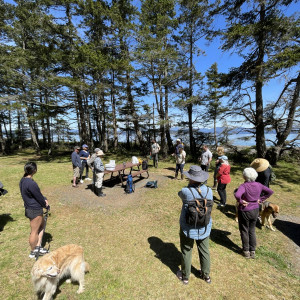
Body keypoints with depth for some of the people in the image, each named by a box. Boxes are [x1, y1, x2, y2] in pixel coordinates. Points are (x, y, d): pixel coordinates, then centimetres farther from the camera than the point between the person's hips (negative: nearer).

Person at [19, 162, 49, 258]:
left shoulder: (23, 180, 1)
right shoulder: (31, 183, -30)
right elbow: (39, 197, -18)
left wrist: (44, 199, -4)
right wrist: (46, 205, -1)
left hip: (29, 208, 10)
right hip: (35, 210, -9)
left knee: (42, 223, 24)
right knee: (34, 231, 10)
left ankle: (38, 246, 29)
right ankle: (33, 252, 31)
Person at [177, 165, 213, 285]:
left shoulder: (186, 192, -27)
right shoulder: (209, 191, -14)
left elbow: (180, 194, -4)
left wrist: (190, 185, 0)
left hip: (188, 228, -3)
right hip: (204, 228, 4)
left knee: (186, 251, 19)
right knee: (204, 251, 24)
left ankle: (185, 276, 39)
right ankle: (206, 275, 46)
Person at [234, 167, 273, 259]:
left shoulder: (244, 186, -25)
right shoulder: (258, 185, -7)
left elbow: (237, 195, -41)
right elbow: (270, 191, 4)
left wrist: (240, 201, -23)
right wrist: (261, 199, 4)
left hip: (244, 211, -5)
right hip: (255, 211, 5)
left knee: (244, 231, 14)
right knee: (252, 231, 22)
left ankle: (246, 251, 28)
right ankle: (253, 251, 32)